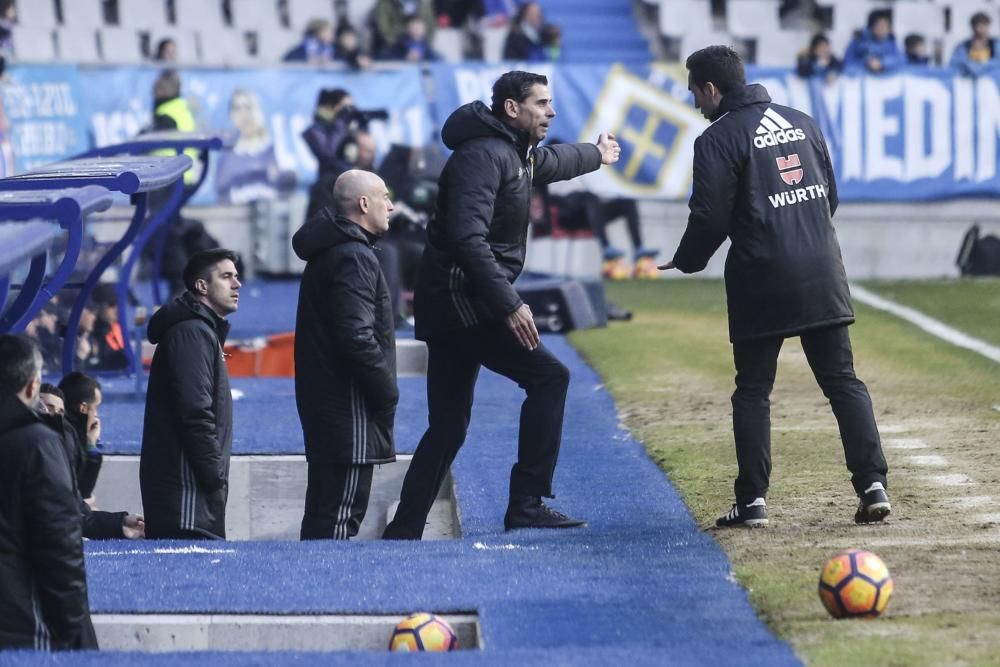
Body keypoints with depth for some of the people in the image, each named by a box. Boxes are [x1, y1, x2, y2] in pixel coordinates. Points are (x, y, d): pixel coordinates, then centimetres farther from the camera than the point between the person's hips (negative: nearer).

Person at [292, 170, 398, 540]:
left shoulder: (329, 251, 18)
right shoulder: (354, 258, -15)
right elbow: (357, 336, -22)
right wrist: (387, 392, -13)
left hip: (323, 397, 10)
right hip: (349, 406, -10)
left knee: (323, 511, 13)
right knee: (340, 512, -10)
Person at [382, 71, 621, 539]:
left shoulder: (516, 152, 18)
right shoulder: (483, 155, -15)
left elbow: (551, 162, 44)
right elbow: (468, 238, -26)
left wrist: (596, 155, 63)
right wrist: (509, 304, -29)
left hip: (451, 307, 11)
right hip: (460, 301, -11)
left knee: (447, 429, 10)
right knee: (548, 375, -13)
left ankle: (403, 533, 11)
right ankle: (526, 504, -15)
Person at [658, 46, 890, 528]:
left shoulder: (718, 139, -6)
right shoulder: (802, 123, 14)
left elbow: (710, 217, -9)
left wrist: (685, 262, 8)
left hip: (762, 280, -5)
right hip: (823, 275, 5)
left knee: (752, 390, 5)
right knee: (843, 380, 6)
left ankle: (753, 500, 2)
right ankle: (873, 485, -4)